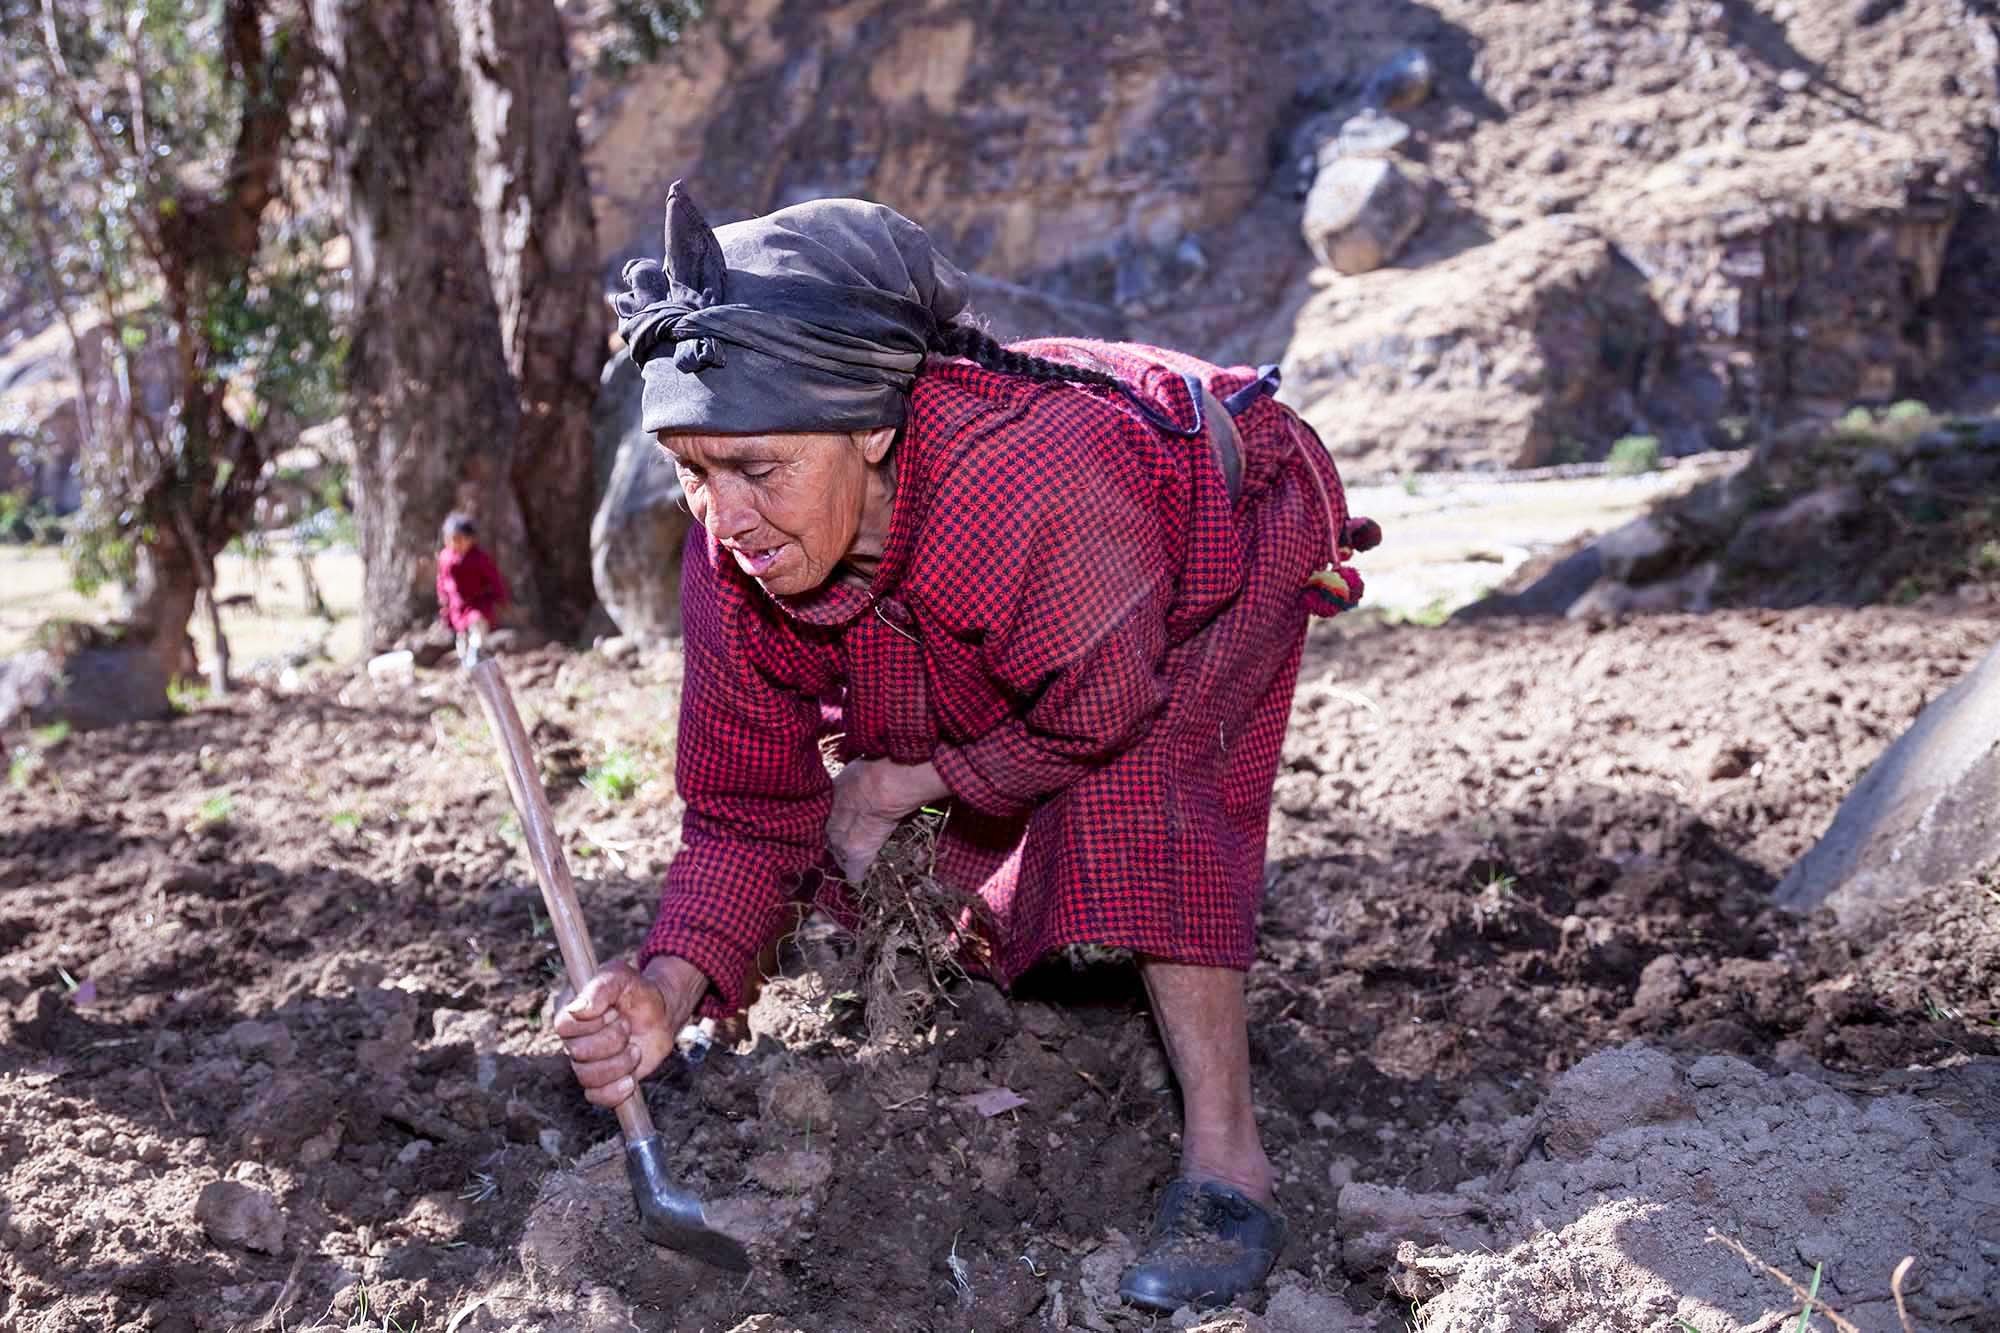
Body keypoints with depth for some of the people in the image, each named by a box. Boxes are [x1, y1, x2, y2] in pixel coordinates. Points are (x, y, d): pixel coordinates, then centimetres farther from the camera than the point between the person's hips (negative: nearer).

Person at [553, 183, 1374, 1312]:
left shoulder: (1034, 470, -46)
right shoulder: (735, 558, -25)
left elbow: (1098, 717, -31)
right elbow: (748, 808, -18)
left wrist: (903, 784, -20)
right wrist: (673, 988, -35)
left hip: (1237, 533, -6)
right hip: (1020, 619, 6)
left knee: (1133, 777, -29)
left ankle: (1226, 1162, -19)